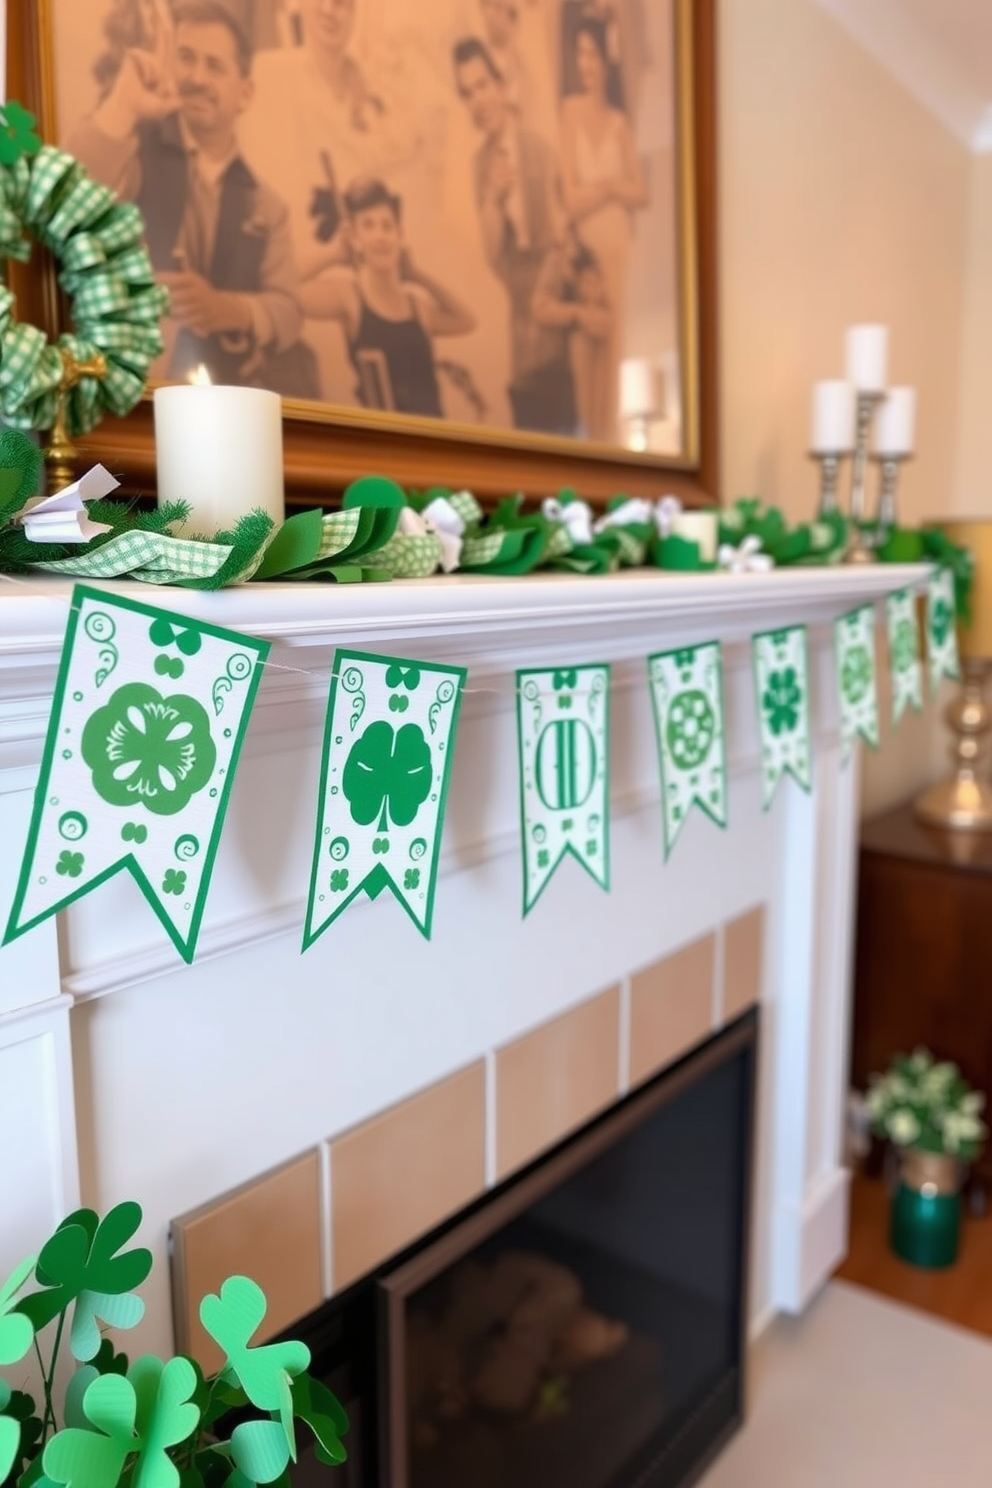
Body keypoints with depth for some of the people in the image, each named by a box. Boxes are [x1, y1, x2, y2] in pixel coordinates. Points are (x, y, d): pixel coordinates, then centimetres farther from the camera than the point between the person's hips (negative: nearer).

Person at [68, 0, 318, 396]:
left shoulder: (264, 205, 15)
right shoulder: (135, 151, 3)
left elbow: (287, 312, 5)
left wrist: (224, 309, -16)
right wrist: (121, 108, -20)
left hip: (243, 394, 4)